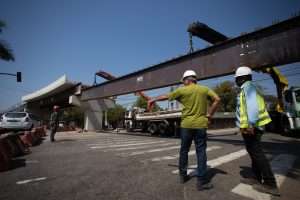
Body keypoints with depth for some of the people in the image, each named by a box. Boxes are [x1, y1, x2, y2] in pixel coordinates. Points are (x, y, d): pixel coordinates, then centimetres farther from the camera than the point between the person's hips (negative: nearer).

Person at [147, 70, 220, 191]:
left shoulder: (182, 90, -1)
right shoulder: (205, 89, 6)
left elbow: (166, 97, 7)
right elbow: (217, 100, -2)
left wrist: (153, 100, 22)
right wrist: (209, 115, 3)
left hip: (186, 125, -1)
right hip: (200, 125, 1)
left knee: (184, 150, 14)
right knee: (201, 152, 6)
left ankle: (183, 175, 28)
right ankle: (202, 181, 10)